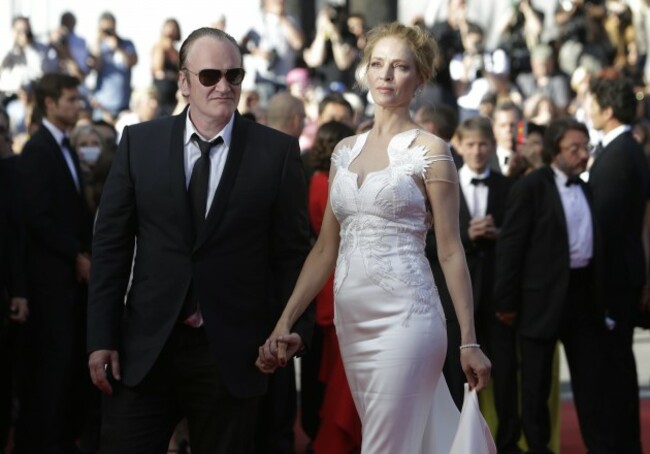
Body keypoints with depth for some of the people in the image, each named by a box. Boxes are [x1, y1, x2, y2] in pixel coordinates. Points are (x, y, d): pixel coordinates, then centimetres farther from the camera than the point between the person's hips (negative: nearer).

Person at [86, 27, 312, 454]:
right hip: (146, 347, 1)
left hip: (232, 351, -1)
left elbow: (293, 250, 3)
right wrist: (102, 337, 0)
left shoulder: (277, 151, -1)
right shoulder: (139, 142, 4)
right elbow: (111, 242, 4)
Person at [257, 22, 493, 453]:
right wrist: (285, 322, 7)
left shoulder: (429, 150, -3)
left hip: (404, 315, -6)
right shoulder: (346, 150, 13)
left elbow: (451, 251, -4)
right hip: (352, 319, 6)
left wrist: (470, 342, -7)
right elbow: (326, 248, 14)